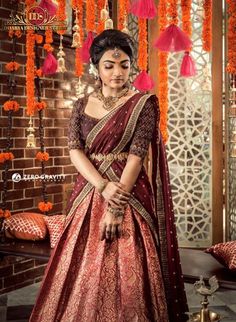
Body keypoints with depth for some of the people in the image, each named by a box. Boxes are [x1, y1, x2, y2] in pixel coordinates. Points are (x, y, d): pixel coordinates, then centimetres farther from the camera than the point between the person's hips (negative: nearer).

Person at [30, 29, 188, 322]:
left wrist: (116, 208, -18)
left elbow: (137, 155, -10)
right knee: (82, 272, 7)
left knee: (126, 273, -1)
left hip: (129, 194, -3)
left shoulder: (144, 103, -2)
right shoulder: (82, 105, 9)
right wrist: (104, 187, -18)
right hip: (88, 195, 4)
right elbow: (75, 150, -2)